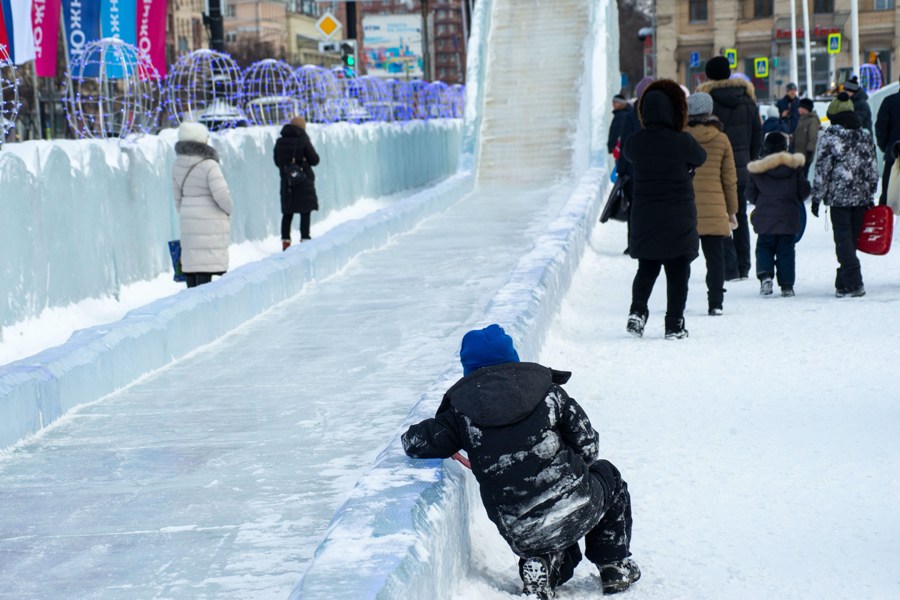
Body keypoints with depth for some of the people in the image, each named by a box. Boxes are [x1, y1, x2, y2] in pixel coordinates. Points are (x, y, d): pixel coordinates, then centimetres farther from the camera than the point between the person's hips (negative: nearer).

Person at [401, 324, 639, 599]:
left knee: (562, 557, 36)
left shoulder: (462, 411, 1)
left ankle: (544, 567, 2)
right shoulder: (546, 389, 3)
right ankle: (615, 566, 26)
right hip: (578, 511, -1)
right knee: (608, 476, 34)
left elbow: (414, 442, 6)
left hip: (521, 535, 2)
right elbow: (588, 445, 6)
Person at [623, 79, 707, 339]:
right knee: (678, 273, 7)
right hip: (679, 218, -3)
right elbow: (700, 158, 5)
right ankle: (674, 324, 6)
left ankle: (637, 309, -3)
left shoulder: (634, 143, -5)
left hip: (644, 218, 3)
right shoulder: (682, 142, -14)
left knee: (647, 268, 17)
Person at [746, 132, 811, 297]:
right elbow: (804, 191, 3)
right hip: (789, 217, 0)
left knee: (764, 246, 12)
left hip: (765, 217, 0)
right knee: (786, 250, 6)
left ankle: (765, 274, -12)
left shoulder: (757, 169, -3)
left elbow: (751, 194, 3)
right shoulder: (795, 166, -2)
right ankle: (787, 285, 2)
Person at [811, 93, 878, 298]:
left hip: (839, 196, -5)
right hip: (861, 196, 5)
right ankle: (843, 284, 16)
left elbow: (822, 169, -7)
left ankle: (854, 283, -13)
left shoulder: (830, 136, -7)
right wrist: (870, 196, 19)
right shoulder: (865, 135, 9)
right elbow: (872, 169, 13)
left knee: (843, 240, -3)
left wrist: (817, 197, -1)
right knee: (852, 239, 11)